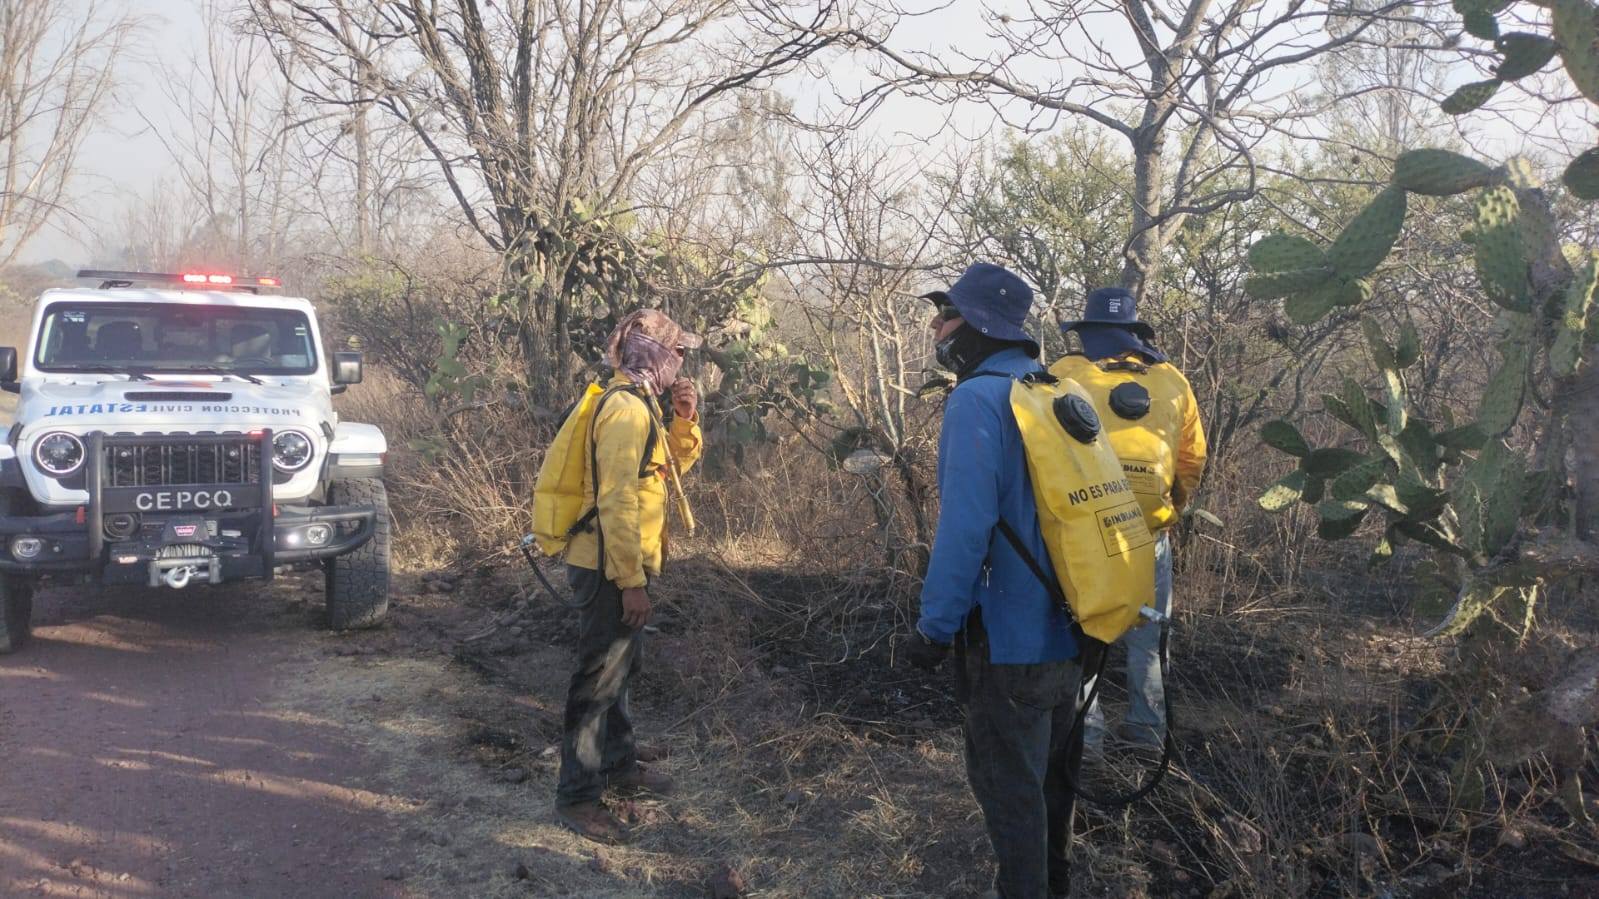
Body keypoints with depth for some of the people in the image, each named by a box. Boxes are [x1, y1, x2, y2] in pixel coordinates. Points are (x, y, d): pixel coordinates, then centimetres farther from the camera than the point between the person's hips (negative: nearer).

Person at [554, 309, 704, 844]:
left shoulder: (638, 405, 12)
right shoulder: (627, 408, -20)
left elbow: (676, 465, 23)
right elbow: (616, 502, -25)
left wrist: (685, 420, 5)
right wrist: (632, 582, -24)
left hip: (621, 566, 10)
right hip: (611, 570, -10)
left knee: (619, 670, 21)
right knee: (599, 680, -4)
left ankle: (618, 763, 36)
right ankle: (577, 796, 3)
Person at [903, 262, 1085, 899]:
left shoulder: (979, 399, -20)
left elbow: (965, 525, -27)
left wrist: (935, 625, -19)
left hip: (1009, 637, -9)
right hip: (1069, 628, 9)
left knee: (1008, 784, 4)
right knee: (1051, 773, 22)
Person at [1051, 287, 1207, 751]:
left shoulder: (1063, 376, -4)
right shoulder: (1172, 382, 6)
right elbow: (1193, 460, 11)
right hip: (1151, 534, 3)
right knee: (1145, 635, 16)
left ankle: (1085, 728, 10)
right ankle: (1148, 725, 23)